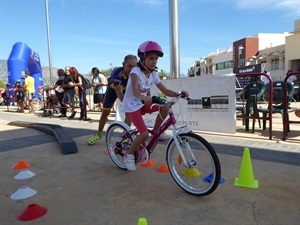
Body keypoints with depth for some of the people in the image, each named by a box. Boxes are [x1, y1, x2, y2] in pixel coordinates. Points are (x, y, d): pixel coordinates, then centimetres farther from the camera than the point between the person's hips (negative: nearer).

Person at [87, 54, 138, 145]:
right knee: (105, 113, 4)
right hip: (113, 89, -2)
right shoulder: (117, 73, -43)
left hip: (126, 89, 2)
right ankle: (98, 134, 23)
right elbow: (119, 93, -53)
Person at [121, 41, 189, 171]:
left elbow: (165, 91, 0)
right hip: (131, 106, -6)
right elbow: (134, 90, -37)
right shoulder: (136, 71, -20)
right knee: (144, 134, -18)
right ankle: (129, 155, 6)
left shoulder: (154, 74, 0)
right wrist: (143, 98, -57)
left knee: (165, 107, -17)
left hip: (143, 104, 6)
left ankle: (156, 131, 4)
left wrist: (178, 94, -17)